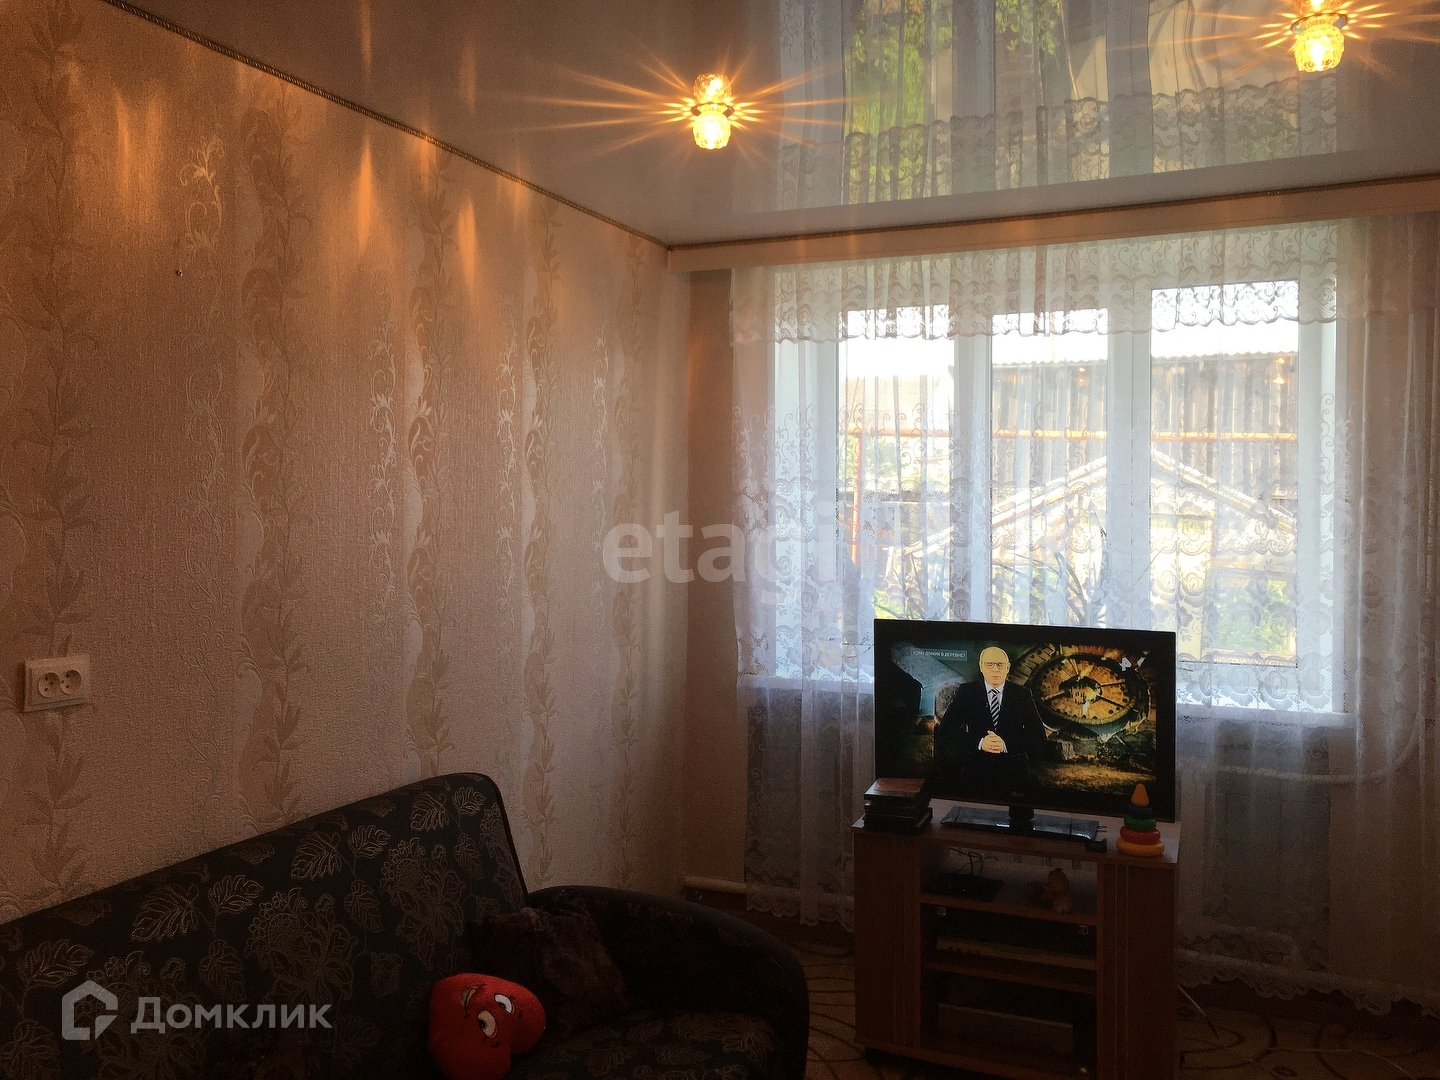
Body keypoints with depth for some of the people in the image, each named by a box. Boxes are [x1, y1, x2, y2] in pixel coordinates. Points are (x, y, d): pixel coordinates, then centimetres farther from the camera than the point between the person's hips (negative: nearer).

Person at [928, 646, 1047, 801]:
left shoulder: (1022, 694, 4)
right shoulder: (967, 692, 3)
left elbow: (1039, 738, -1)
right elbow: (945, 728, -4)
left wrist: (1006, 745, -17)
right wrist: (978, 742, -19)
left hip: (1014, 775, 1)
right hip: (975, 775, 0)